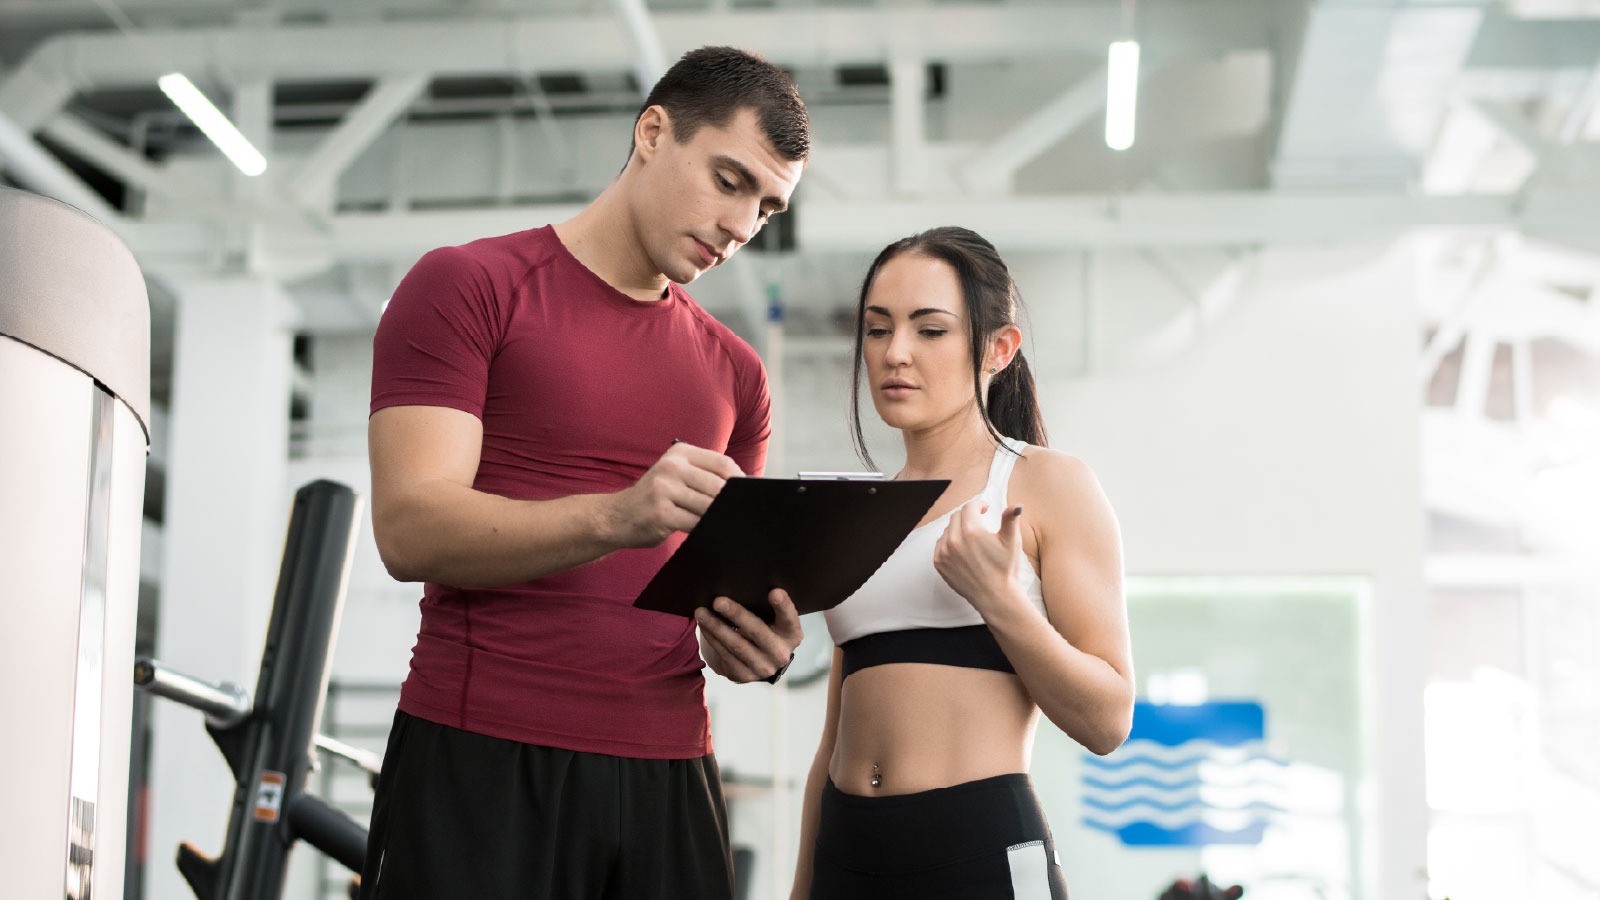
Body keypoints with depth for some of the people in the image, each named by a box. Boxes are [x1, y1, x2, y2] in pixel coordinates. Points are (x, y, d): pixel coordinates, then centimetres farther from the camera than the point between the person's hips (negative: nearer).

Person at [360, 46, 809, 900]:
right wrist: (617, 518, -27)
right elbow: (411, 528, -12)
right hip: (478, 762, -5)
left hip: (667, 772, 5)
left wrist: (754, 643, -5)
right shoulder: (469, 285, 0)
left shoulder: (733, 372, 17)